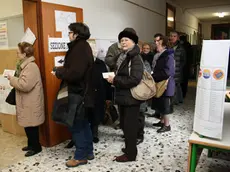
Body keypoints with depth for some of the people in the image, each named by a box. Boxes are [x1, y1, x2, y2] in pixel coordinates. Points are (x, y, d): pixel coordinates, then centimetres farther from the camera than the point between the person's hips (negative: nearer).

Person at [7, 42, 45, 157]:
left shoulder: (31, 67, -21)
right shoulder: (24, 65, 13)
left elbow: (25, 85, -28)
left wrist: (12, 79, -15)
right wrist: (14, 79, 4)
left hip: (31, 104, -10)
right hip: (26, 102, 10)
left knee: (31, 125, 2)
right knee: (27, 125, 18)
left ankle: (36, 147, 17)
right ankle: (31, 144, 33)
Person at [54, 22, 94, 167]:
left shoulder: (80, 48, -18)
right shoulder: (82, 46, 14)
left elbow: (74, 73, -27)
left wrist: (59, 72, -12)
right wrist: (63, 70, 4)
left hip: (78, 92, -10)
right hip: (82, 91, 10)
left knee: (76, 125, 1)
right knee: (83, 123, 16)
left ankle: (80, 156, 14)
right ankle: (88, 152, 28)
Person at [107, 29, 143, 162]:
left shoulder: (136, 58, -16)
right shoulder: (123, 57, 11)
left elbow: (134, 79, -26)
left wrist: (115, 80, -20)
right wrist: (114, 79, 2)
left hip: (131, 98, -9)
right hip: (123, 96, 9)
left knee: (130, 126, 3)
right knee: (124, 124, 20)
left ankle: (130, 154, 19)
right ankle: (129, 147, 38)